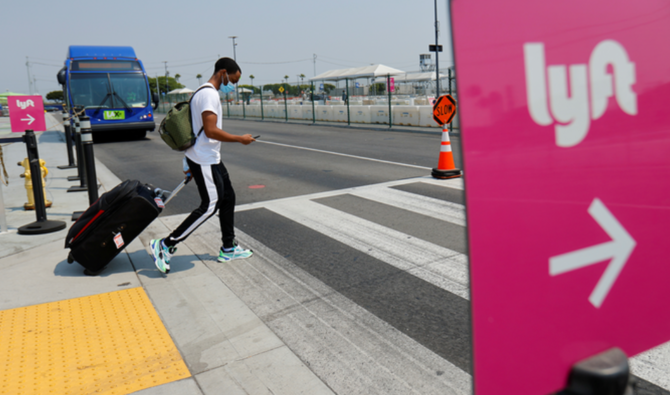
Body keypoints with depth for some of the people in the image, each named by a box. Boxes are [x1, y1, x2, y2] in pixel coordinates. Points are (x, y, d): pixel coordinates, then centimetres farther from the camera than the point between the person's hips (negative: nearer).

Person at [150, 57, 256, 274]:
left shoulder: (205, 93, 17)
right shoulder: (209, 94, -17)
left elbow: (203, 129, 20)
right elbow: (211, 130, -25)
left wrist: (189, 162, 24)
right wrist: (240, 139, -15)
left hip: (211, 158, 11)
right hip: (204, 160, -11)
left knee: (228, 198, 14)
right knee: (209, 206, -9)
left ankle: (228, 249, 23)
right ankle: (165, 245, -3)